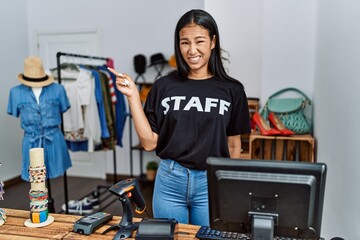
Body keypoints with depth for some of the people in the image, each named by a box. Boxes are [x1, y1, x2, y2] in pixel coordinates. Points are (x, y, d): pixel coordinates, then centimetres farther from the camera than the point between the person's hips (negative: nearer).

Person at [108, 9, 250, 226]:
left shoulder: (232, 90, -2)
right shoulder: (164, 86, -2)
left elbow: (233, 144, 5)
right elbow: (149, 142, -3)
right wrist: (133, 96, -9)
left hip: (212, 183, 0)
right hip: (170, 182, 1)